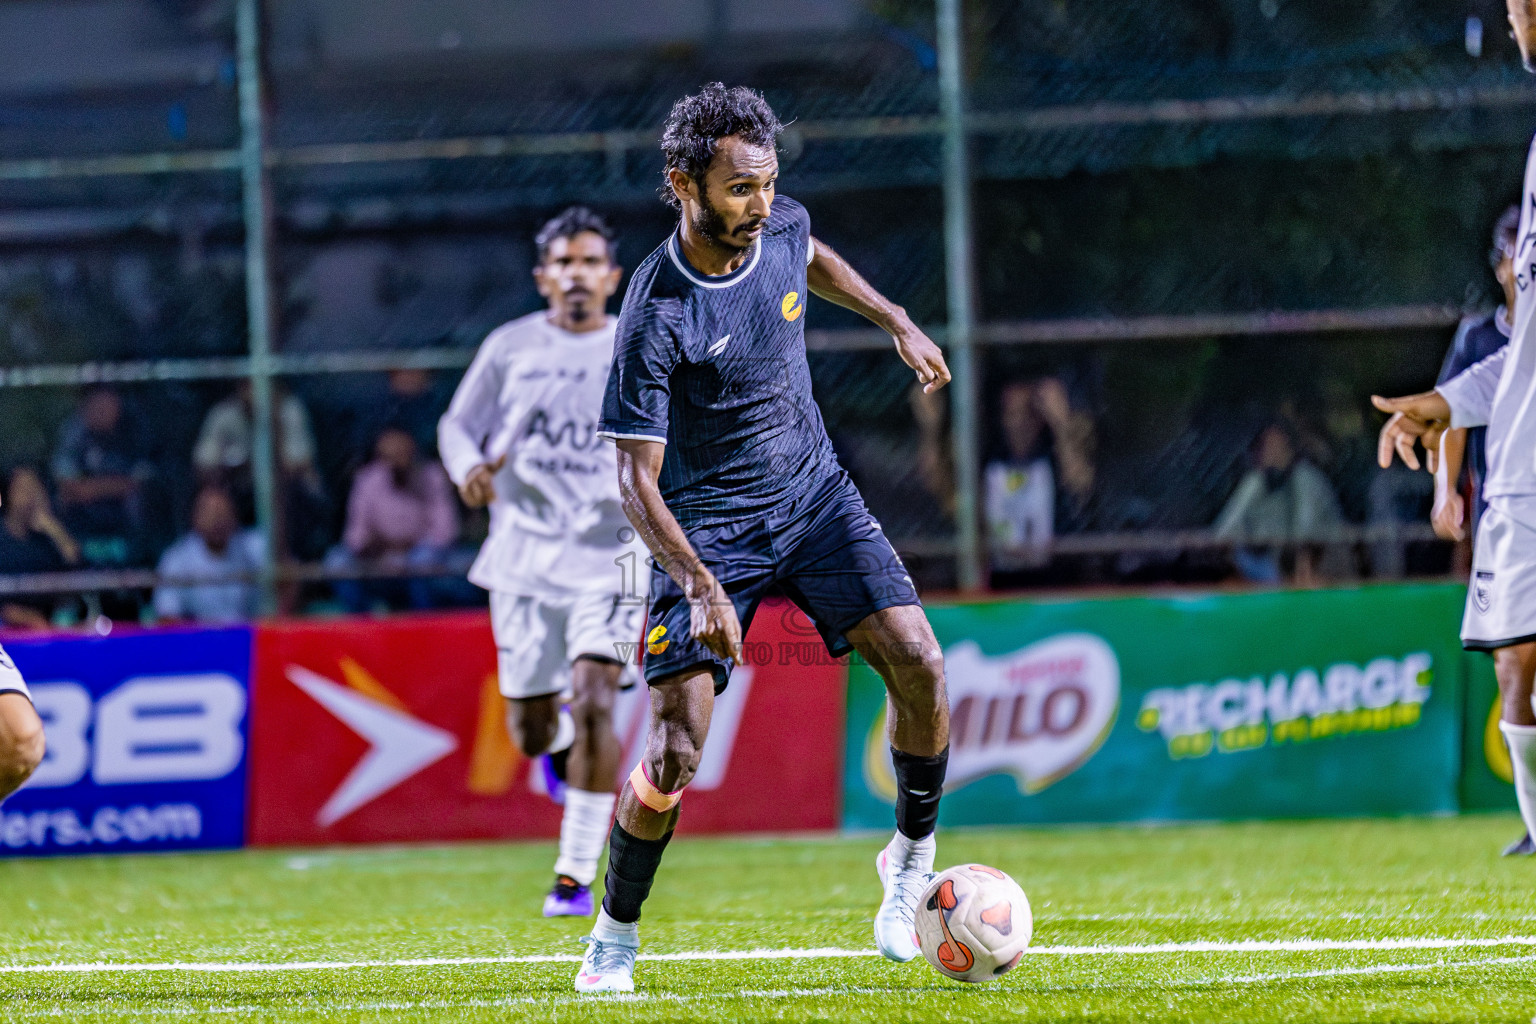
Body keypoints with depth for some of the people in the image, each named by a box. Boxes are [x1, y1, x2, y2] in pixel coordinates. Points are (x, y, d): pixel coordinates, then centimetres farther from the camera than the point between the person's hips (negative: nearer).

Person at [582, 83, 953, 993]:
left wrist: (898, 322, 24)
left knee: (918, 662, -13)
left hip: (814, 495, 5)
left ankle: (912, 858, 10)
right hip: (706, 526, -5)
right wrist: (701, 587, -33)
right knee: (678, 748, -14)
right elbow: (636, 479, -22)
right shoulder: (657, 314, -24)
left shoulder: (780, 229, -7)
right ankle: (616, 934, 8)